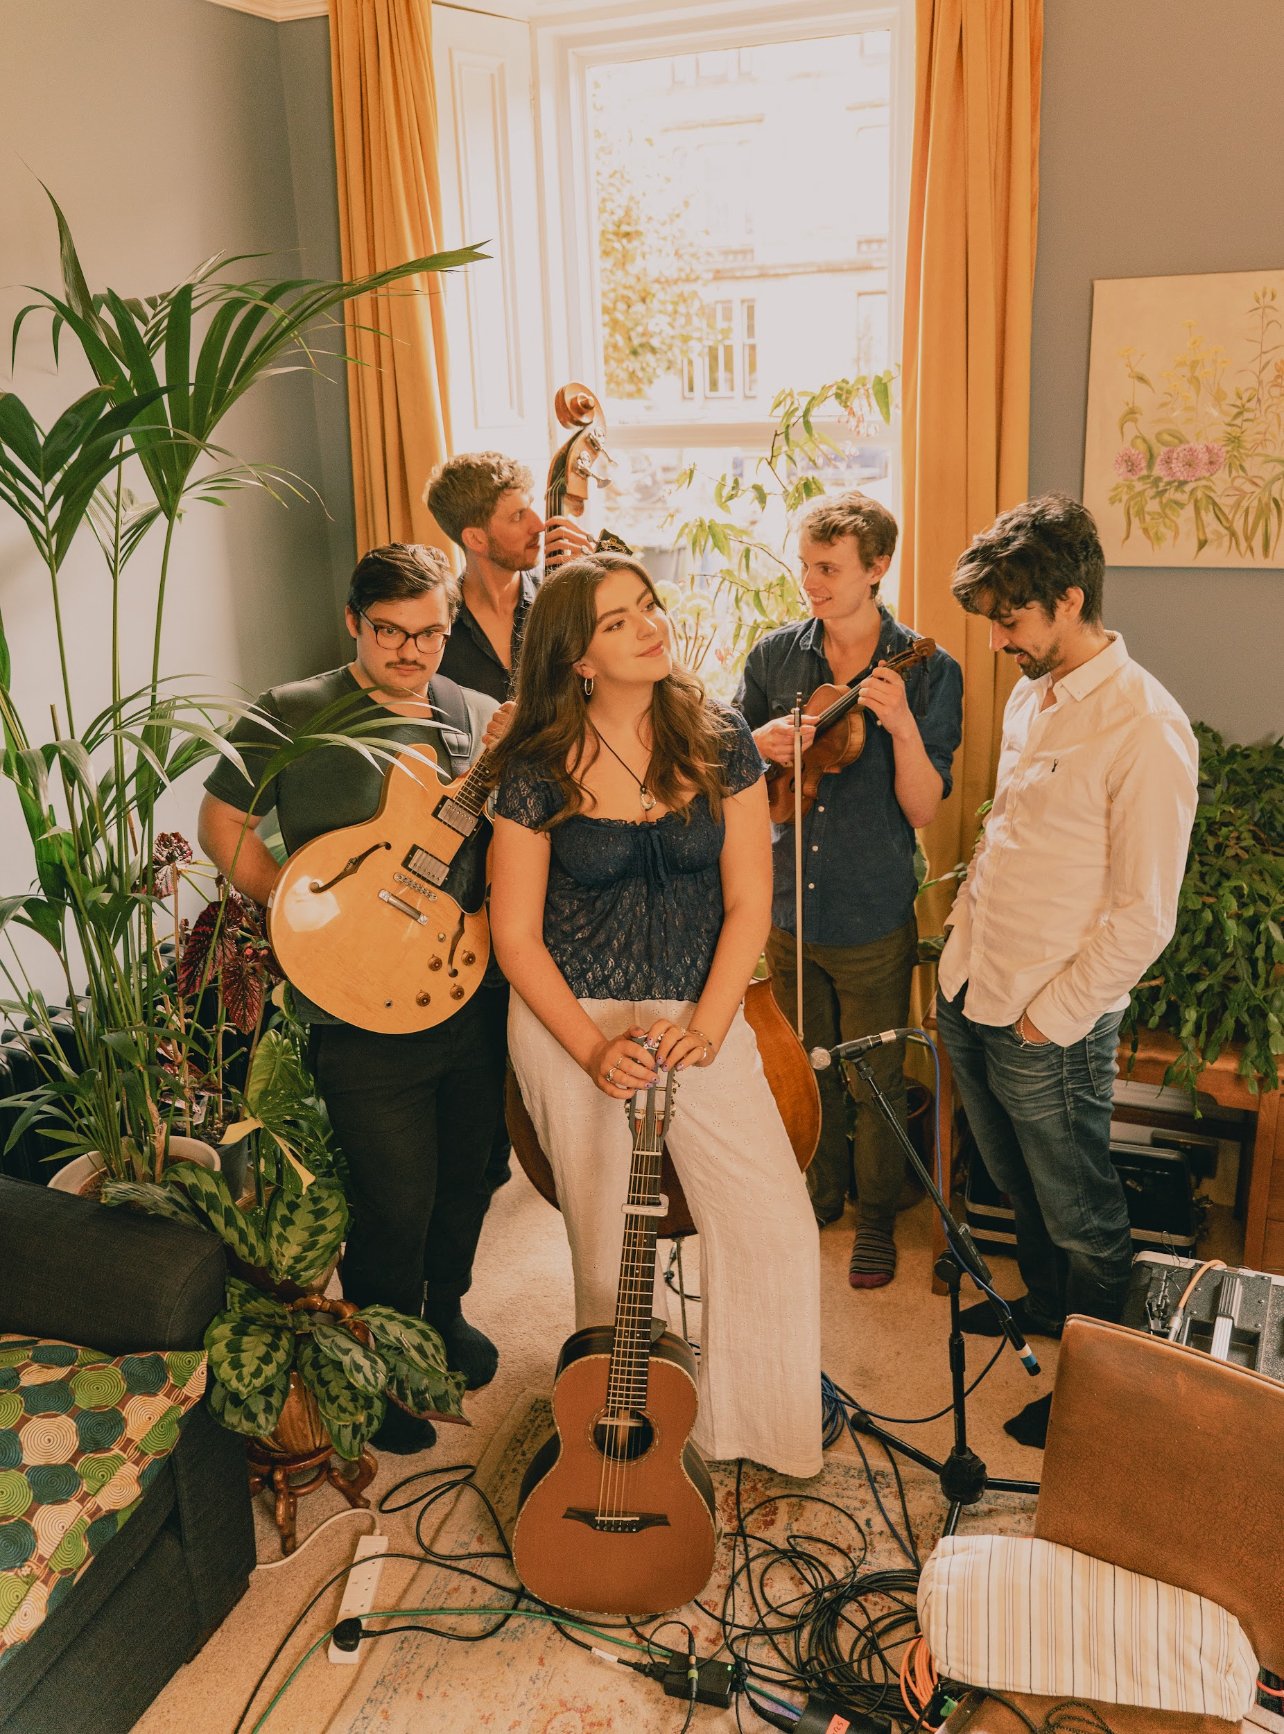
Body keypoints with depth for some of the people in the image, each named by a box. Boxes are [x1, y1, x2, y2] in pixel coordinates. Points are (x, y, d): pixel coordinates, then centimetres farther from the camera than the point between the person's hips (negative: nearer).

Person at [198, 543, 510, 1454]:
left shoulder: (486, 719, 5)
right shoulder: (293, 716, -7)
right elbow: (222, 823, -2)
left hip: (478, 994, 5)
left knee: (467, 1175, 21)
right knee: (397, 1202, 5)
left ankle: (444, 1312, 48)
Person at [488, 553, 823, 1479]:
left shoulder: (719, 740, -2)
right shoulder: (540, 769, -7)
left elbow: (748, 900, -2)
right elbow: (516, 934, -4)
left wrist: (706, 1024, -14)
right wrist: (593, 1050, -13)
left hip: (701, 1021, 2)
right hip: (574, 1025, -1)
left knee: (778, 1228, -2)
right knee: (609, 1255, 8)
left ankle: (753, 1420, 26)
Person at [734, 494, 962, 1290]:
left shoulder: (928, 672, -10)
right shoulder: (776, 654, -1)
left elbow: (922, 810, -13)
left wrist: (901, 724, -29)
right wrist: (760, 744, -15)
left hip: (874, 918, -3)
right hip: (786, 904, 4)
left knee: (877, 1081, 11)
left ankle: (878, 1218, 34)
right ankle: (822, 1194, 43)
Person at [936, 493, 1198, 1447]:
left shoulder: (1147, 728, -20)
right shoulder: (1030, 696, 6)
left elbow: (1143, 916, -19)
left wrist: (1048, 1019, -15)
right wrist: (972, 909, 10)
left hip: (1050, 1026, -7)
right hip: (971, 992, 8)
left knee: (1081, 1219, 11)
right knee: (1018, 1184, 26)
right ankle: (1042, 1306, 50)